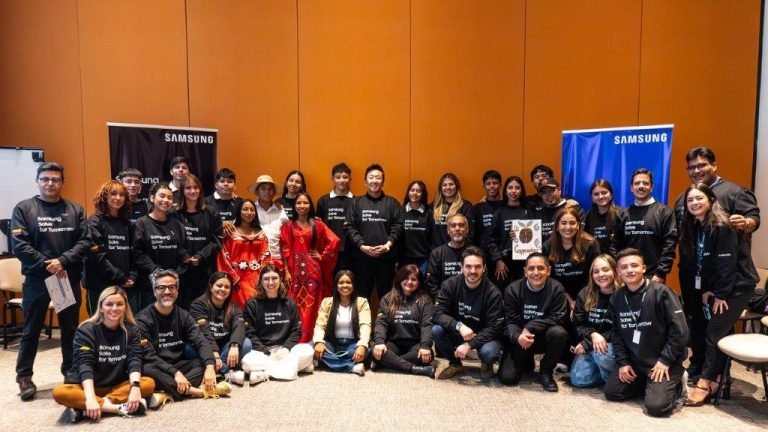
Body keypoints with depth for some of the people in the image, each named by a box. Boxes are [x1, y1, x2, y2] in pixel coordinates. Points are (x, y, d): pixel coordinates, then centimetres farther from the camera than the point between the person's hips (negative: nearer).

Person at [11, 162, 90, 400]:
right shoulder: (24, 208, -1)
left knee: (70, 329, 11)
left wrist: (63, 261, -16)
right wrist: (46, 265, -17)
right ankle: (24, 377, 21)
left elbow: (85, 241, -2)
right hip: (36, 279, -2)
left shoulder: (75, 210, 5)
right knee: (31, 330, 8)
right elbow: (19, 246, -9)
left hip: (69, 278, 2)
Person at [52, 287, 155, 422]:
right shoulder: (86, 330, -11)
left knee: (149, 383, -24)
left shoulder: (131, 330, -2)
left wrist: (135, 387, -34)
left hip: (118, 386, 2)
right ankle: (121, 407, -36)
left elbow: (134, 359, -14)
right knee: (59, 392, -32)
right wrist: (90, 398, -37)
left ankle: (85, 410, -29)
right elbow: (85, 364, -22)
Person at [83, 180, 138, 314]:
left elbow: (133, 253, 11)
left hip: (127, 286, 5)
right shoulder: (95, 222, -3)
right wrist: (120, 278, -13)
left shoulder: (127, 224, 14)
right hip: (100, 286, -5)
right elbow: (97, 256, -12)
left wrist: (133, 276, -4)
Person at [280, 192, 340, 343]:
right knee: (295, 305, 0)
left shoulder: (318, 224, 5)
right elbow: (285, 250, 2)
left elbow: (334, 241, -4)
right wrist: (286, 272, -4)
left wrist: (322, 256, -3)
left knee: (311, 305, 1)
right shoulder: (288, 226, 7)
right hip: (295, 270, 0)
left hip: (312, 270, 0)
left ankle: (309, 340, 8)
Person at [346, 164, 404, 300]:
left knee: (385, 294, 9)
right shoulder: (356, 202, 7)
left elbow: (398, 226, -1)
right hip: (362, 256, 0)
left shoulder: (392, 203, 6)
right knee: (362, 293, 9)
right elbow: (350, 227, 0)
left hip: (386, 256, 0)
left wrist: (388, 245, -14)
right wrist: (362, 246, -12)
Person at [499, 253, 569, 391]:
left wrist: (530, 327, -28)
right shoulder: (512, 289, -12)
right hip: (520, 340, 0)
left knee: (558, 332, -34)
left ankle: (545, 372, -8)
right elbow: (511, 321, -13)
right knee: (506, 377, -15)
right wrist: (518, 336, -36)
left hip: (544, 337, 0)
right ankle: (526, 362, 22)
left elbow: (558, 318, -17)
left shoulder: (556, 288, -12)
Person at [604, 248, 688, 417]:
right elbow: (616, 334, 7)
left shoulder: (661, 292, -17)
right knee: (611, 392, 1)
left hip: (664, 361, -5)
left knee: (656, 406, -19)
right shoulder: (616, 298, 1)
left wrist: (665, 360, -16)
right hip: (635, 361, 6)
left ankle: (677, 384, 12)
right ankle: (648, 384, 21)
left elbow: (680, 331, -17)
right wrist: (623, 362, -3)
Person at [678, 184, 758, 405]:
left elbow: (727, 263, -21)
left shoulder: (722, 227, -20)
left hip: (737, 286, -8)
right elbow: (696, 263, 7)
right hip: (713, 287, 8)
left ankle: (706, 382, -8)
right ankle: (711, 376, 14)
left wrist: (721, 294, -17)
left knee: (715, 333, -12)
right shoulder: (692, 227, 5)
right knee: (698, 329, 3)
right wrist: (704, 291, 1)